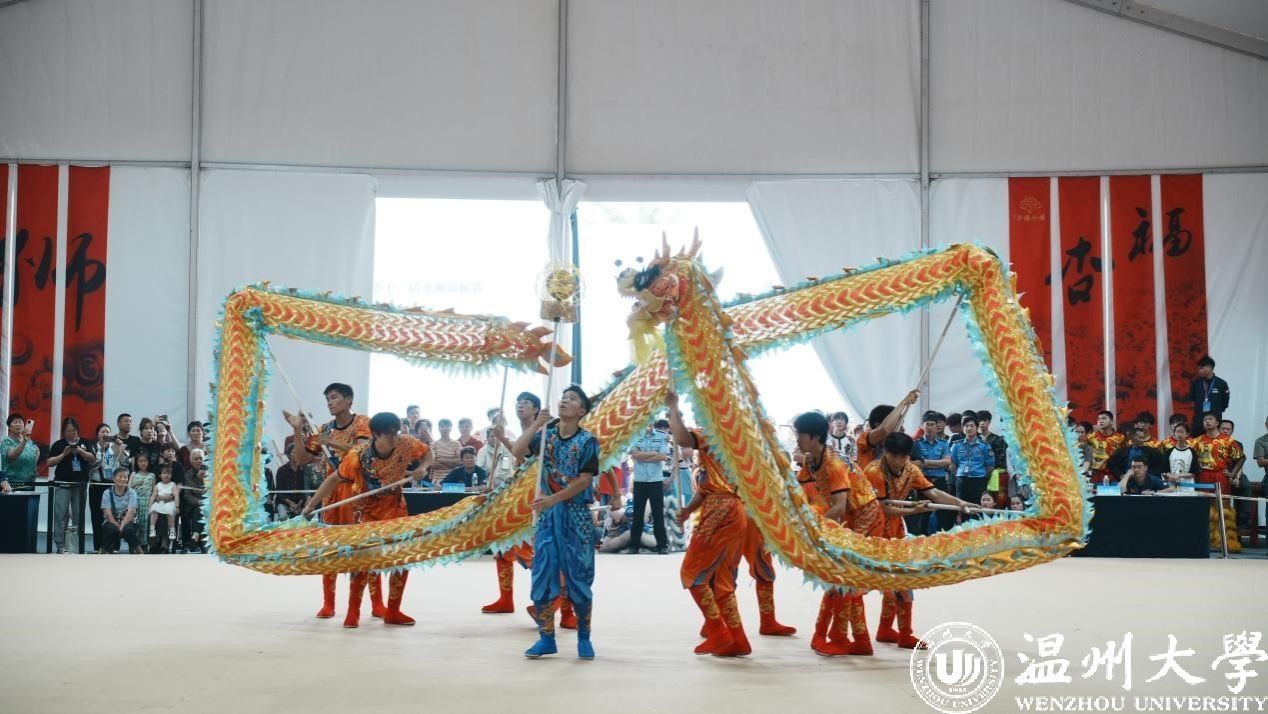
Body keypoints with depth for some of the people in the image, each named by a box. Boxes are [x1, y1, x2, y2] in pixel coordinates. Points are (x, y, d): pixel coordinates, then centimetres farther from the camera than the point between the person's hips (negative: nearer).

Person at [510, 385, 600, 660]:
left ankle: (584, 637, 14)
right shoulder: (546, 433, 4)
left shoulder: (587, 441, -6)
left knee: (578, 577, 1)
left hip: (576, 515, -3)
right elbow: (518, 452, -8)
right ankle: (546, 637, 11)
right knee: (543, 575, 3)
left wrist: (553, 499, -19)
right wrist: (535, 425, -16)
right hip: (547, 513, 3)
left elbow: (584, 481, -12)